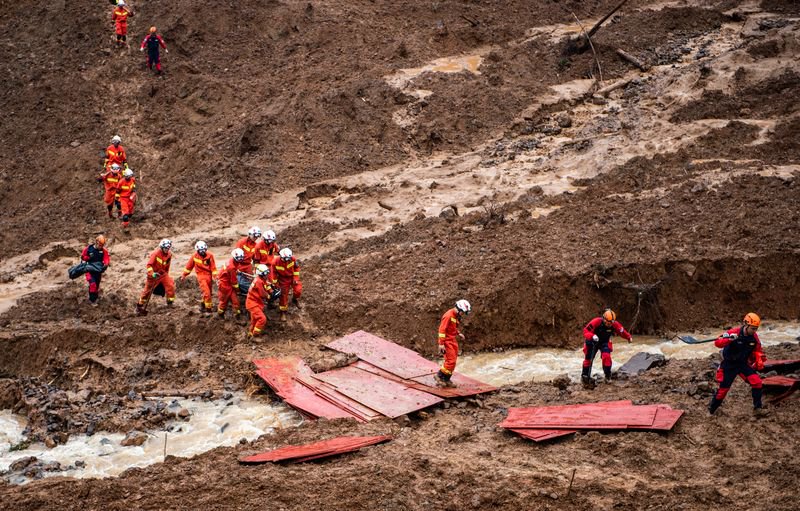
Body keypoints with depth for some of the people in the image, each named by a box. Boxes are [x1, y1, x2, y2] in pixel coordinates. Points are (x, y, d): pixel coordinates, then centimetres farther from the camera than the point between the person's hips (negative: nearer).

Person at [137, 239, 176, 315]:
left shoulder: (169, 254, -2)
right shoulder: (156, 253, -20)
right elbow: (149, 264, -22)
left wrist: (166, 274, 21)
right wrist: (152, 273, -34)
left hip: (163, 273, 4)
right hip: (154, 273, -4)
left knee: (170, 285, -18)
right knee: (148, 290, 4)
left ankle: (170, 302, -6)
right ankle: (139, 306, 18)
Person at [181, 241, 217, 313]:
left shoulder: (209, 256, -4)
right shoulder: (195, 256, -5)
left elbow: (213, 267, -1)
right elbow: (189, 266, 7)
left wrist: (215, 277, -8)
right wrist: (184, 275, 13)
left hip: (209, 276, 3)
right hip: (201, 276, -3)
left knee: (208, 293, 12)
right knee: (206, 292, -16)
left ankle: (202, 304, 35)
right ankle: (208, 308, -9)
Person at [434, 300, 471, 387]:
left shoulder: (456, 316, 9)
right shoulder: (448, 316, -20)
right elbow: (442, 329, -22)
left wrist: (459, 333, 10)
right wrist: (441, 344, -24)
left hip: (453, 340, 9)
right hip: (447, 341, -9)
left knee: (453, 361, 10)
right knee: (451, 360, -13)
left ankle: (446, 380, 17)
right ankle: (439, 376, -1)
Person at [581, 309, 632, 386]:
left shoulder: (614, 324, -20)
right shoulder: (596, 322, -31)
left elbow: (622, 332, -4)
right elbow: (586, 330, -31)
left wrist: (629, 337, -15)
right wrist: (592, 336, -48)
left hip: (605, 342, 1)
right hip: (593, 342, -1)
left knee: (606, 356, -22)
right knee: (588, 358, 4)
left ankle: (608, 375, -7)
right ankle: (584, 375, 23)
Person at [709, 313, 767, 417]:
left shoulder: (754, 337, -5)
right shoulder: (734, 332, -23)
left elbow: (757, 350, 14)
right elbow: (717, 343, -29)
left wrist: (760, 360, -2)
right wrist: (729, 339, -46)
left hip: (743, 363, 4)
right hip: (729, 364, -4)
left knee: (757, 382, -13)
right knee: (723, 388, 1)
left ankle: (757, 408, -4)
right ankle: (711, 409, 23)